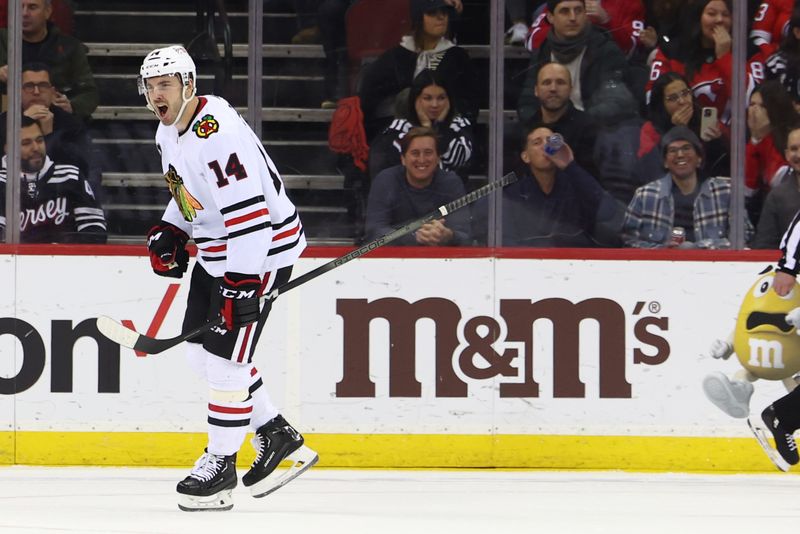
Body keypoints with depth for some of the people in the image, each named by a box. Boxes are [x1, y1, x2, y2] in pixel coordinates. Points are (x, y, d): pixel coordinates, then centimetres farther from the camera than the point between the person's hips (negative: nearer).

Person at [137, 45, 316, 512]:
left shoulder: (217, 134, -27)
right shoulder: (169, 132, 6)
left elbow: (248, 210, -31)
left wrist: (242, 282, -33)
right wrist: (170, 233, 8)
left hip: (261, 250, -11)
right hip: (216, 249, 11)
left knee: (225, 354, -10)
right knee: (201, 348, 13)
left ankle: (221, 464, 0)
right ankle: (277, 436, 24)